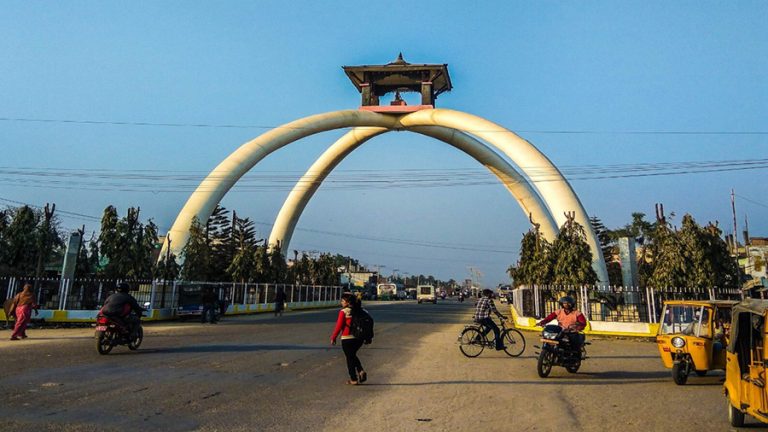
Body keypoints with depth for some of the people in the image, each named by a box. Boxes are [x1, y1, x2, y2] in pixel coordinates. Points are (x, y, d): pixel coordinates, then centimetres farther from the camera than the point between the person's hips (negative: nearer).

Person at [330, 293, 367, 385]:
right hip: (359, 338, 6)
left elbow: (339, 326, -12)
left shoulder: (343, 312, -13)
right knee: (353, 355, 24)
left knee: (349, 358, 7)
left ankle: (353, 379, 12)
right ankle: (361, 371, 7)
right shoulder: (359, 311, 4)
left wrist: (333, 337, -1)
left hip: (347, 338, -6)